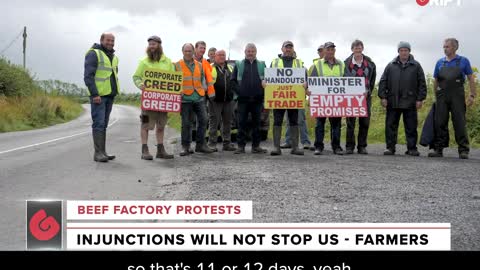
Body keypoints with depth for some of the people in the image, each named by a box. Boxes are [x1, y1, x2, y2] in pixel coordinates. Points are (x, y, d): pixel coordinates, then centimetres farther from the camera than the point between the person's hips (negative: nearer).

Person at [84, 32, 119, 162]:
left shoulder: (114, 57, 20)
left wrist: (114, 92, 15)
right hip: (98, 95, -8)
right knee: (98, 124, -10)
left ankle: (102, 152, 13)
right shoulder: (94, 54, -6)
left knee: (104, 125, 10)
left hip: (109, 95, 8)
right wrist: (94, 94, -19)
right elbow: (88, 76, -13)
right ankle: (98, 153, -9)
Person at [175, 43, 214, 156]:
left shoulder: (199, 65, 15)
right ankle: (185, 147, 8)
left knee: (203, 120, 2)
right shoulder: (177, 65, 5)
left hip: (199, 97, 4)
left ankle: (200, 145, 13)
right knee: (186, 123, -1)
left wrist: (203, 89, 7)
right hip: (185, 98, -3)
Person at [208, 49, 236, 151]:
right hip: (215, 101, -5)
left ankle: (227, 143, 16)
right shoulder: (211, 68, -1)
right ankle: (212, 143, 4)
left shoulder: (230, 68, 17)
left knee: (228, 122, 9)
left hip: (228, 100, 5)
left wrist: (232, 93, 15)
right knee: (214, 122, -2)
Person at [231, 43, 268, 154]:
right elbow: (233, 80, 7)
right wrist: (238, 91, -4)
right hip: (243, 99, -1)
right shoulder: (239, 65, 10)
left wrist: (263, 91, -4)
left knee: (256, 123, 4)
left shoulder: (262, 65, 12)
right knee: (242, 123, 0)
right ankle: (241, 146, 5)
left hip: (257, 99, 1)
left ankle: (256, 146, 11)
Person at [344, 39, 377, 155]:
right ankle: (349, 147, 7)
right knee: (350, 122, -1)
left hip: (365, 96, 2)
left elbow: (372, 80, 15)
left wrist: (368, 91, 6)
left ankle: (362, 146, 12)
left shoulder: (370, 63, 8)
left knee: (364, 122, 4)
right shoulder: (346, 63, 0)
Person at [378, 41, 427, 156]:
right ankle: (390, 147, 11)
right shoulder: (391, 66, 9)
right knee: (391, 125, 3)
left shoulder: (416, 66, 7)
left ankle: (412, 148, 11)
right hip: (393, 102, 1)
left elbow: (422, 84, 6)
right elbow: (383, 82, 9)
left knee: (411, 127, 3)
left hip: (410, 102, -1)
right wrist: (383, 97, 0)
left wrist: (420, 99, -1)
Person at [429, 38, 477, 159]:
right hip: (442, 96, 3)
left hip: (457, 96, -3)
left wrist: (472, 95, -2)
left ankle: (463, 150, 0)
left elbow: (471, 79, 5)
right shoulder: (440, 62, 12)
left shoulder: (463, 61, 4)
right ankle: (438, 149, 7)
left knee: (460, 123, -3)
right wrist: (436, 96, 13)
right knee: (440, 123, 2)